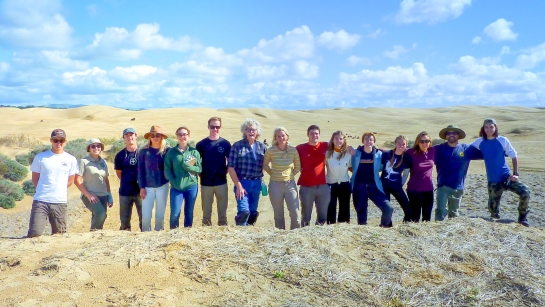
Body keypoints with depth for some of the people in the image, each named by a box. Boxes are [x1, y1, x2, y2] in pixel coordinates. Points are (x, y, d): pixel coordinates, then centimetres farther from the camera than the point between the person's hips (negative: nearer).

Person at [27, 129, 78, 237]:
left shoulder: (71, 160, 5)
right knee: (34, 233, -8)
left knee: (59, 235, 8)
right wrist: (43, 191, 7)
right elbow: (35, 178, 9)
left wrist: (58, 191, 10)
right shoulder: (40, 157, 2)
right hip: (40, 201, -1)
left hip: (60, 202, 1)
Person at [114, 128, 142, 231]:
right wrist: (127, 183, 4)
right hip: (125, 192, 2)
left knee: (144, 218, 3)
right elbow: (119, 173, 11)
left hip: (140, 190, -2)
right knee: (124, 220, 9)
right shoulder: (120, 155, 5)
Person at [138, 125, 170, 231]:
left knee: (160, 214, 9)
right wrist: (142, 187, -4)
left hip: (162, 186, 0)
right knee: (146, 214, -1)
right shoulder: (143, 151, 0)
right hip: (148, 187, 0)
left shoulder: (167, 150, -1)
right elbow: (140, 170, 1)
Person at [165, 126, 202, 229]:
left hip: (191, 186, 1)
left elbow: (200, 169, -1)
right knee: (174, 213, -5)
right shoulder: (171, 152, 1)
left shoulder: (194, 152, 3)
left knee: (189, 213, 11)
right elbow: (167, 170, -2)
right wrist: (174, 183, -13)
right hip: (176, 187, -1)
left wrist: (187, 166, -17)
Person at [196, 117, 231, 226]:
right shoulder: (201, 144, 0)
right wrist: (200, 174, -2)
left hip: (221, 182, 0)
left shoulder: (225, 144, 2)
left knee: (222, 210, 9)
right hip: (206, 183, 0)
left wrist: (226, 171, -2)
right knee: (206, 212, 9)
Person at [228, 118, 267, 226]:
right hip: (242, 183, -4)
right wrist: (238, 186, -12)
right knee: (244, 211, -14)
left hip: (256, 184, 4)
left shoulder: (262, 147, 5)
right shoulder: (237, 146, -6)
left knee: (253, 213, 11)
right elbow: (231, 167, -8)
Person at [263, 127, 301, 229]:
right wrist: (273, 174, 1)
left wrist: (290, 175, 3)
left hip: (290, 184, 1)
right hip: (275, 185, 0)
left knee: (295, 213, -4)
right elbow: (265, 165, 10)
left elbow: (298, 167, 10)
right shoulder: (270, 151, -7)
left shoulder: (293, 150, -5)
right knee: (278, 215, 9)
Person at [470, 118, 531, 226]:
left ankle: (522, 217, 2)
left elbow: (513, 156, 0)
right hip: (493, 181, 1)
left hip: (506, 177, -1)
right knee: (493, 209, 0)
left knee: (525, 191, -23)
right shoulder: (480, 142, 1)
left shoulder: (503, 140, -4)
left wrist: (516, 173, -9)